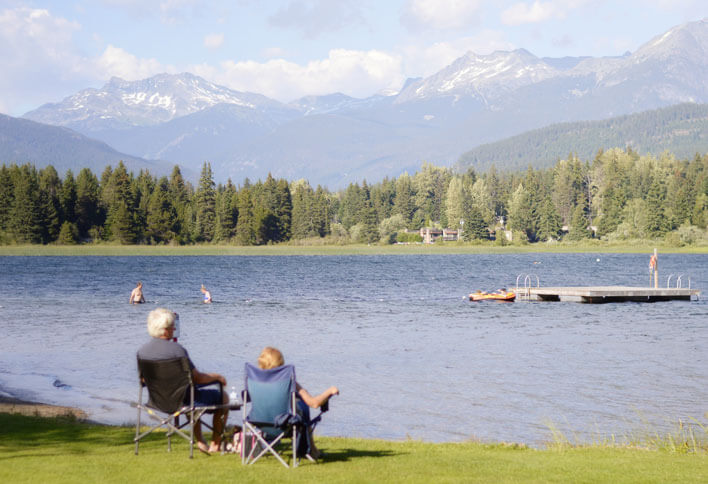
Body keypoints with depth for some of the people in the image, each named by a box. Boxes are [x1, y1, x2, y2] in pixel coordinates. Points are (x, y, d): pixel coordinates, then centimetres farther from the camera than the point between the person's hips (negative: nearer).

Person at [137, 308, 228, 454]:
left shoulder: (142, 351, -8)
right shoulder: (176, 349, -27)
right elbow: (197, 378, -19)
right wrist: (217, 376, 1)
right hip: (182, 400, -7)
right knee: (222, 397, 17)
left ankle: (200, 442, 39)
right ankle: (215, 445, 25)